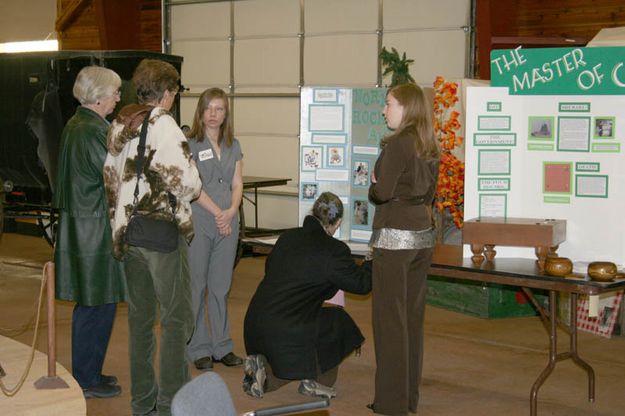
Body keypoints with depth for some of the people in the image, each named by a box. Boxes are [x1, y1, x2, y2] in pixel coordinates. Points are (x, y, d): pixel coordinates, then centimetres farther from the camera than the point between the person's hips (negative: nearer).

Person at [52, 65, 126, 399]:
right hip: (95, 230, -10)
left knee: (89, 305, 17)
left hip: (77, 225, 10)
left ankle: (86, 373, 27)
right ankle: (87, 380, 10)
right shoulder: (94, 131, -19)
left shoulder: (74, 125, 11)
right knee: (97, 305, 0)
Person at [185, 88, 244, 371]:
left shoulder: (233, 146, 13)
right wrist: (217, 212, -12)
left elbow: (237, 184, 9)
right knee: (196, 286, 0)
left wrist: (232, 211, -7)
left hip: (228, 223, 5)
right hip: (198, 222, -5)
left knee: (221, 286, 9)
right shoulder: (190, 144, -3)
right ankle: (198, 348, 8)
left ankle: (222, 347, 17)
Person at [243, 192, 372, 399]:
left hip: (255, 324, 7)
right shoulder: (334, 250, -8)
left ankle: (261, 362, 8)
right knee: (338, 320, 18)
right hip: (287, 331, -7)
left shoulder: (287, 237, 11)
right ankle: (313, 380, 14)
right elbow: (361, 283, 2)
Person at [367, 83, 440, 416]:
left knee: (390, 318, -2)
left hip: (395, 237, -8)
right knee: (413, 316, 13)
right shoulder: (429, 146, 11)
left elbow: (382, 192, -18)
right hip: (423, 235, 8)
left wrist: (372, 186, 2)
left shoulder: (398, 143, -13)